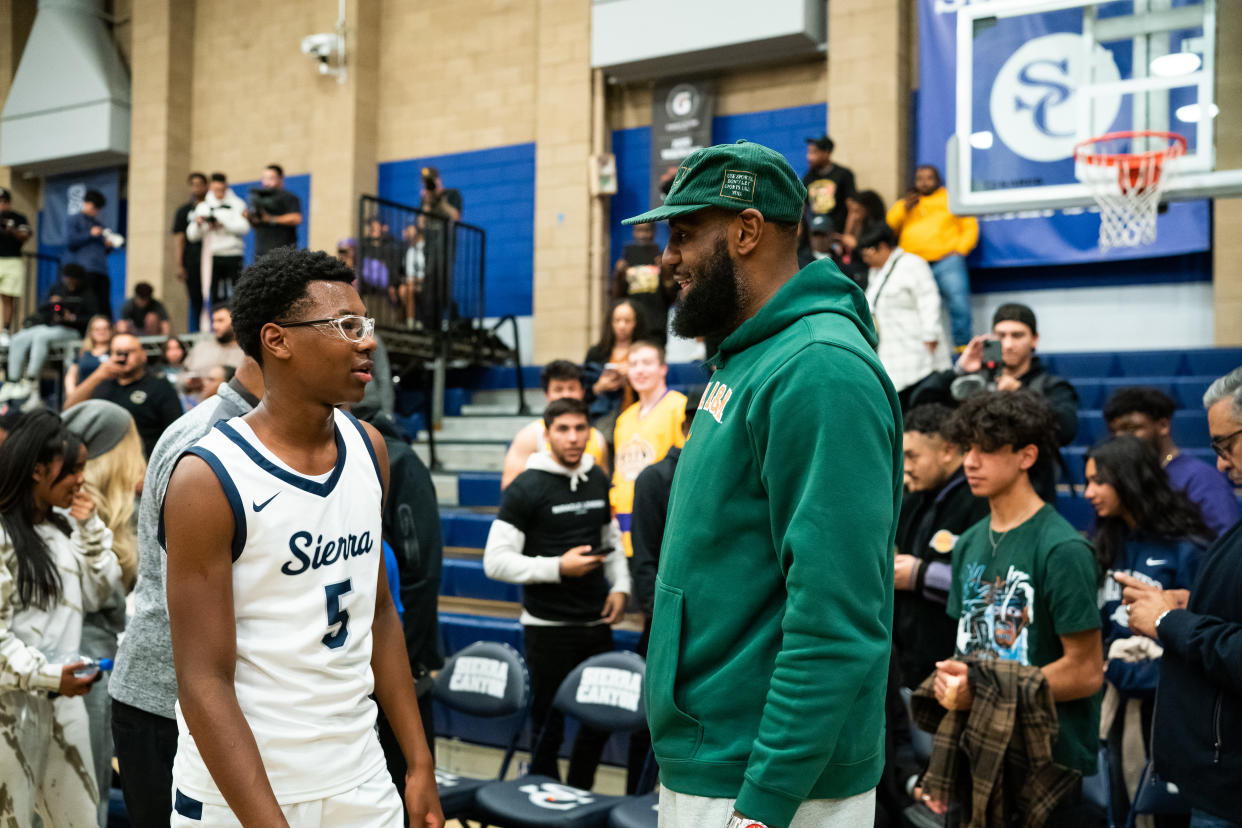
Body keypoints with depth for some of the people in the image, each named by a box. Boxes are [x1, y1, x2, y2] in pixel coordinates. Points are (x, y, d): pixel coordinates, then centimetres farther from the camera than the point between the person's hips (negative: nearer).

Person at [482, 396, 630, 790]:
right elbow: (496, 561, -14)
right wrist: (557, 568, -19)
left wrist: (620, 585, 8)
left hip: (596, 623, 5)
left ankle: (580, 797, 31)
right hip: (547, 628, -5)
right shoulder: (526, 488, -10)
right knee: (548, 727, 6)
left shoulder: (598, 480, 9)